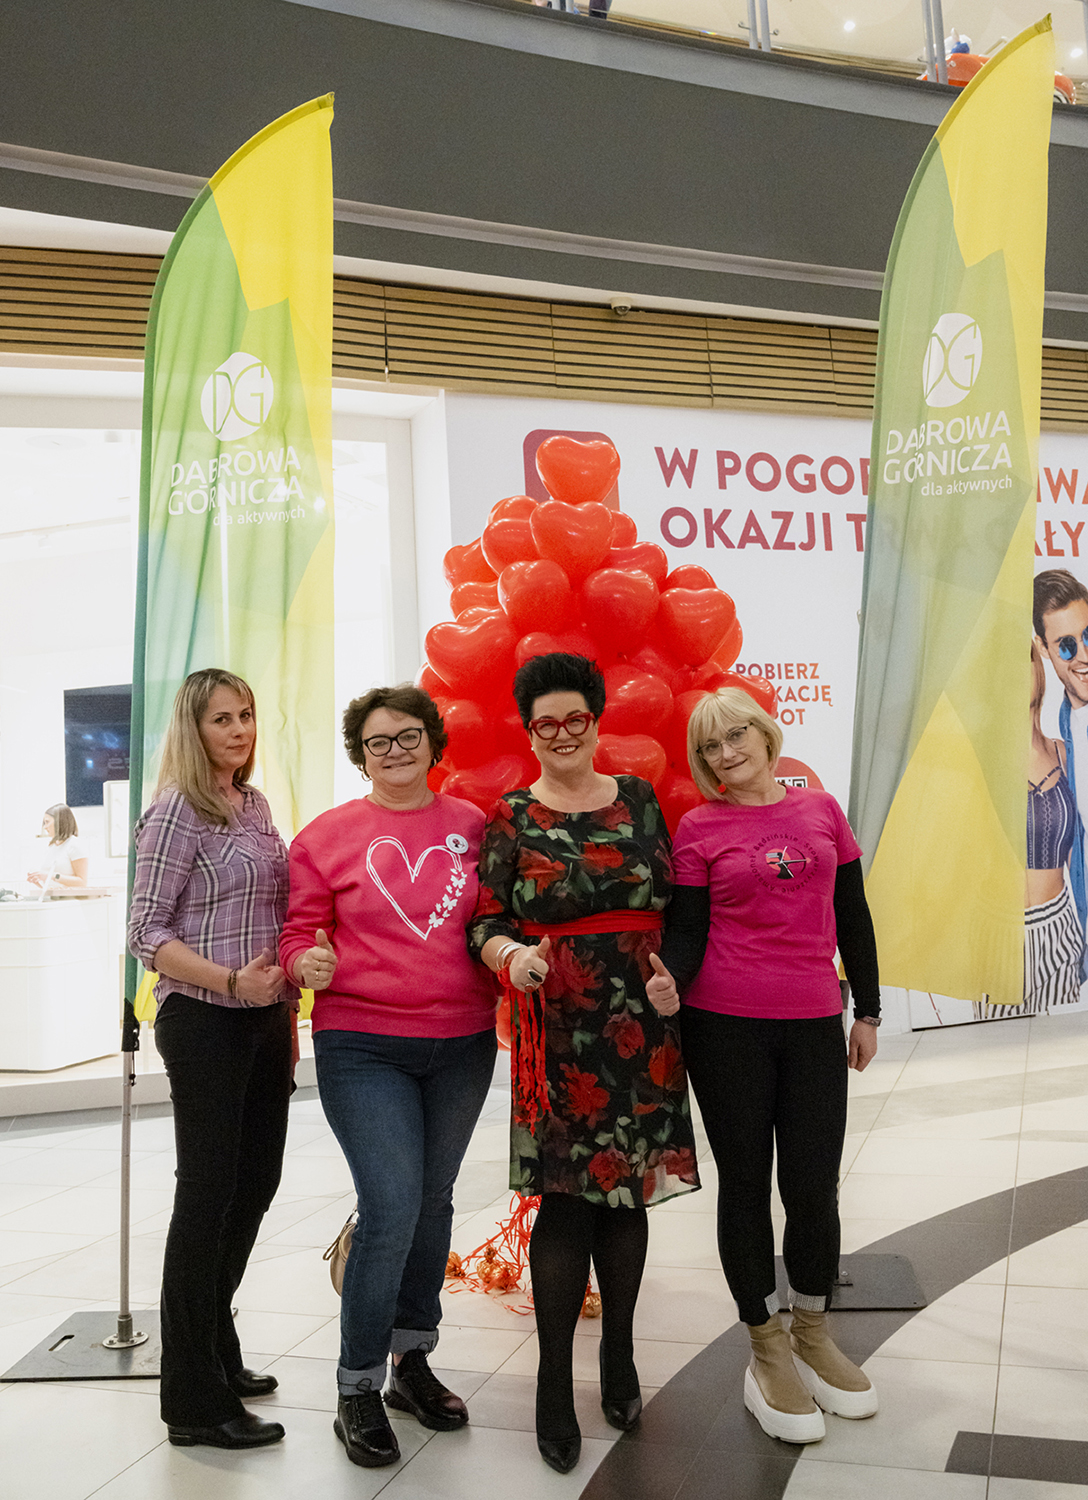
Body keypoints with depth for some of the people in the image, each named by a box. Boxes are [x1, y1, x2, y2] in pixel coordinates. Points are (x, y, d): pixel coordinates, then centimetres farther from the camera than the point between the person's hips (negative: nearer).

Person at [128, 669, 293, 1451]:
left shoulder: (256, 805, 11)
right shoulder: (177, 811, -11)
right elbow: (147, 931, -14)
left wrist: (287, 1009, 14)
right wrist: (230, 983, -24)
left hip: (265, 1023, 8)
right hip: (204, 1025, -8)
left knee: (256, 1183, 15)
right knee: (208, 1193, 0)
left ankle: (214, 1348, 34)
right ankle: (197, 1401, 13)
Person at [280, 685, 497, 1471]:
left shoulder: (474, 826, 5)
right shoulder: (328, 836, 0)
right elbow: (302, 930, 2)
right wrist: (309, 962, -18)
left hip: (463, 1044, 3)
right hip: (363, 1047, -3)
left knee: (435, 1201, 14)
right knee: (391, 1207, -11)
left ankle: (413, 1361, 33)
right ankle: (358, 1390, 8)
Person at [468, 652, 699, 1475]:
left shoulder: (639, 797, 9)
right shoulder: (512, 819, 2)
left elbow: (678, 896, 12)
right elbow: (486, 922, -3)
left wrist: (674, 967, -2)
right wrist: (513, 957, -23)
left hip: (642, 1025, 3)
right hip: (561, 1028, -3)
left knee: (631, 1187, 10)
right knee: (567, 1196, -2)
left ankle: (619, 1355, 29)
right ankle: (554, 1384, 11)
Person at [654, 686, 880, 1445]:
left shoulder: (822, 808, 6)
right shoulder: (700, 827, -2)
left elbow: (853, 917, 11)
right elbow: (687, 930, -4)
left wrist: (867, 1011, 11)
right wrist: (669, 982, -24)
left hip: (813, 1024, 2)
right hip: (725, 1024, -2)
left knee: (814, 1188, 3)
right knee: (746, 1184, 7)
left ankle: (814, 1336, 28)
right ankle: (769, 1352, 23)